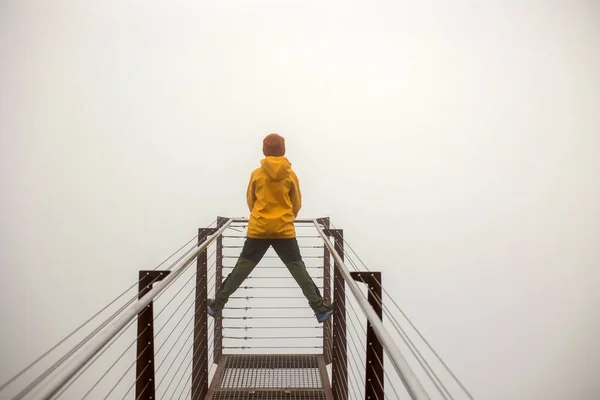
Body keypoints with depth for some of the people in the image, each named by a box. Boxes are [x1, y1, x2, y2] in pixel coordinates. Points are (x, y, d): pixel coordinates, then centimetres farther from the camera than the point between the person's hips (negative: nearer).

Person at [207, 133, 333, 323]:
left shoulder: (256, 173, -1)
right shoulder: (291, 175, -2)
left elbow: (250, 200, 12)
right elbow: (297, 204, 8)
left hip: (258, 229, 1)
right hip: (284, 230, 0)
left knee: (242, 267, 10)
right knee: (298, 268, 6)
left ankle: (217, 304, 18)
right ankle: (319, 308, 7)